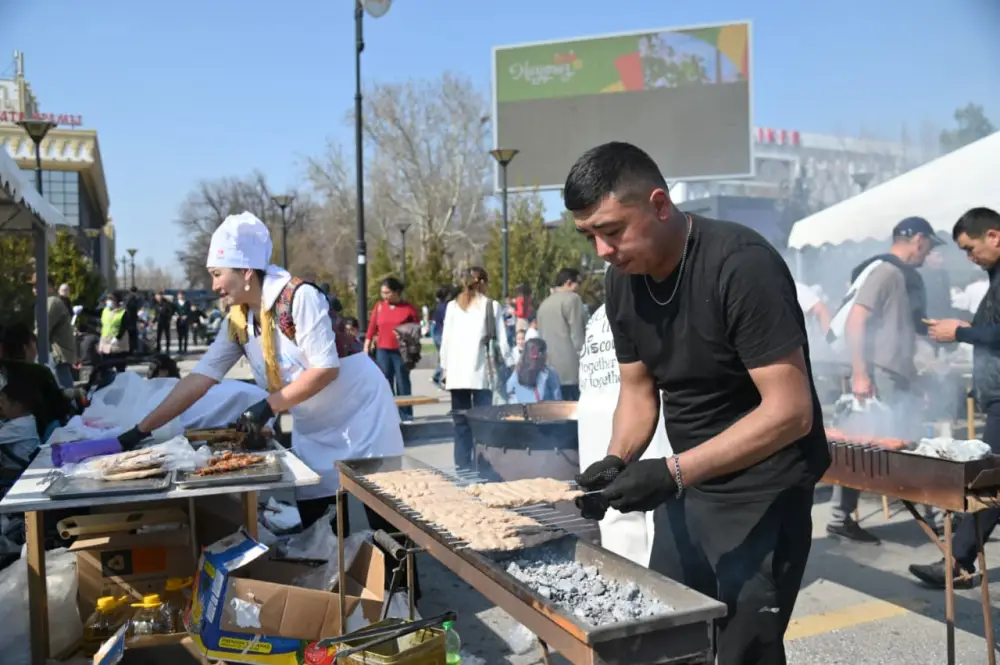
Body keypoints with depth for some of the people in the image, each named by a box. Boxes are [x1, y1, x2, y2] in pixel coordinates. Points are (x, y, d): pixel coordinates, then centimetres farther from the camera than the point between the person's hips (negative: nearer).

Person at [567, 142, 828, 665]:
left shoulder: (741, 265, -23)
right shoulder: (623, 278, -2)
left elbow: (790, 412, -25)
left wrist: (671, 472, -29)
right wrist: (617, 461, -11)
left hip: (761, 495, -6)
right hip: (686, 489, 7)